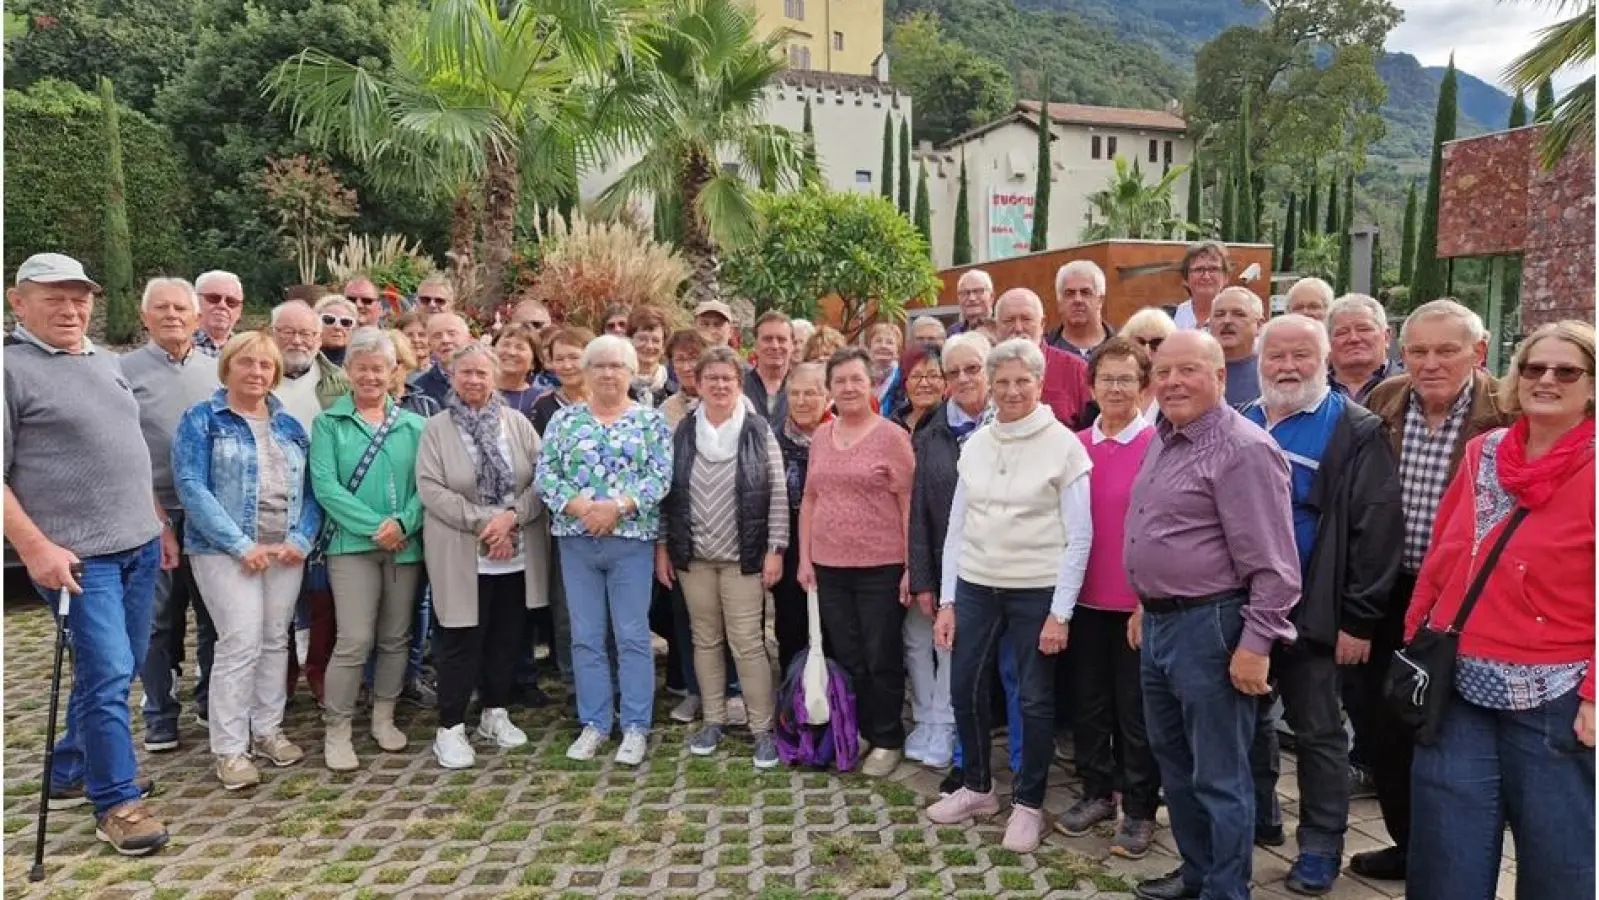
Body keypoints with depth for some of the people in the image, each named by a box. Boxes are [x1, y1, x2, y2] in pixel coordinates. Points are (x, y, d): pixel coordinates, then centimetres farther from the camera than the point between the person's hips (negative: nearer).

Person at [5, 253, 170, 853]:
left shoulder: (106, 363, 14)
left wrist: (160, 524, 19)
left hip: (138, 545, 7)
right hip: (75, 556, -7)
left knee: (116, 671, 14)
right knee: (107, 674, -7)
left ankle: (71, 775, 32)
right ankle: (116, 803, 7)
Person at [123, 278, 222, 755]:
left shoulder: (216, 370, 9)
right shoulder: (125, 370, -1)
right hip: (155, 514, -2)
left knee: (215, 613, 11)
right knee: (159, 619, 6)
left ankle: (212, 698, 27)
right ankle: (160, 716, 19)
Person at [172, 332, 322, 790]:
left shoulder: (291, 426, 13)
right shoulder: (201, 420, -1)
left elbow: (310, 489, 9)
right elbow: (191, 488, -11)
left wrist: (301, 538, -9)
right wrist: (241, 545, -18)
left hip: (286, 549, 5)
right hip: (226, 549, -5)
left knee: (276, 641, 9)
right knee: (241, 643, -9)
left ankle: (268, 730, 22)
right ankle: (229, 749, 1)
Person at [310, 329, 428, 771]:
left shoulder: (412, 424, 7)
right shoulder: (329, 423, 0)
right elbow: (325, 485, -9)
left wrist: (403, 522, -16)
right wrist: (374, 526, -16)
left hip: (405, 545, 3)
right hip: (352, 544, -3)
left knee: (396, 638, 11)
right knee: (354, 641, -7)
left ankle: (384, 719, 27)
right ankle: (336, 731, 8)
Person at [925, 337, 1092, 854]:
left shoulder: (1064, 446, -7)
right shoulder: (975, 445, 5)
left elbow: (1078, 537, -8)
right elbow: (956, 527, 8)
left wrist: (1060, 613, -11)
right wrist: (947, 600, 5)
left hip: (1038, 591, -4)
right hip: (976, 587, 4)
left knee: (1035, 700, 6)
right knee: (964, 689, 10)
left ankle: (1028, 803, 25)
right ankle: (978, 789, 31)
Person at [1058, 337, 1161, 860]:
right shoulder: (1076, 446, 4)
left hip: (1140, 602, -4)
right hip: (1085, 598, 5)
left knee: (1136, 708, 8)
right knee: (1087, 701, 15)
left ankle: (1139, 810, 23)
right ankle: (1097, 793, 33)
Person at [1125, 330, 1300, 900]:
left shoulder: (1243, 450, -17)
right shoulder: (1165, 440, 11)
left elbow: (1272, 565, -18)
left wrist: (1255, 644, -20)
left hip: (1210, 626, -9)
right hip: (1159, 621, 10)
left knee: (1218, 776, 4)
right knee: (1173, 761, 21)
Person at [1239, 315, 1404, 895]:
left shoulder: (1356, 431, -8)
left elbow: (1376, 528, -13)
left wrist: (1358, 618, -16)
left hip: (1310, 615, -5)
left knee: (1318, 733, 8)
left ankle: (1321, 847, 22)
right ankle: (1257, 818, 35)